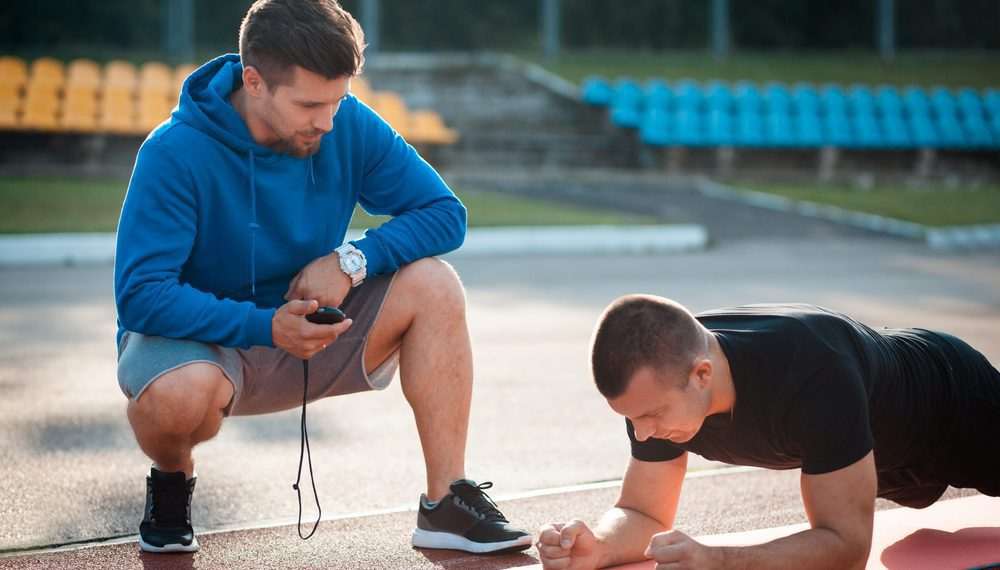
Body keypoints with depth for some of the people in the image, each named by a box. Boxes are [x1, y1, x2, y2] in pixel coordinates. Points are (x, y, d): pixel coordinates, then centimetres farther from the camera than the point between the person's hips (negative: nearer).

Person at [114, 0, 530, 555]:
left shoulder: (350, 125, -11)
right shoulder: (175, 153, -23)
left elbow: (444, 213, -7)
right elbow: (139, 295, -27)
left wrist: (351, 260, -24)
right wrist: (267, 325, -36)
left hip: (309, 330, 4)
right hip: (200, 339, -4)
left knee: (432, 285, -18)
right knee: (179, 393, -40)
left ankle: (446, 503, -16)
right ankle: (172, 479, -2)